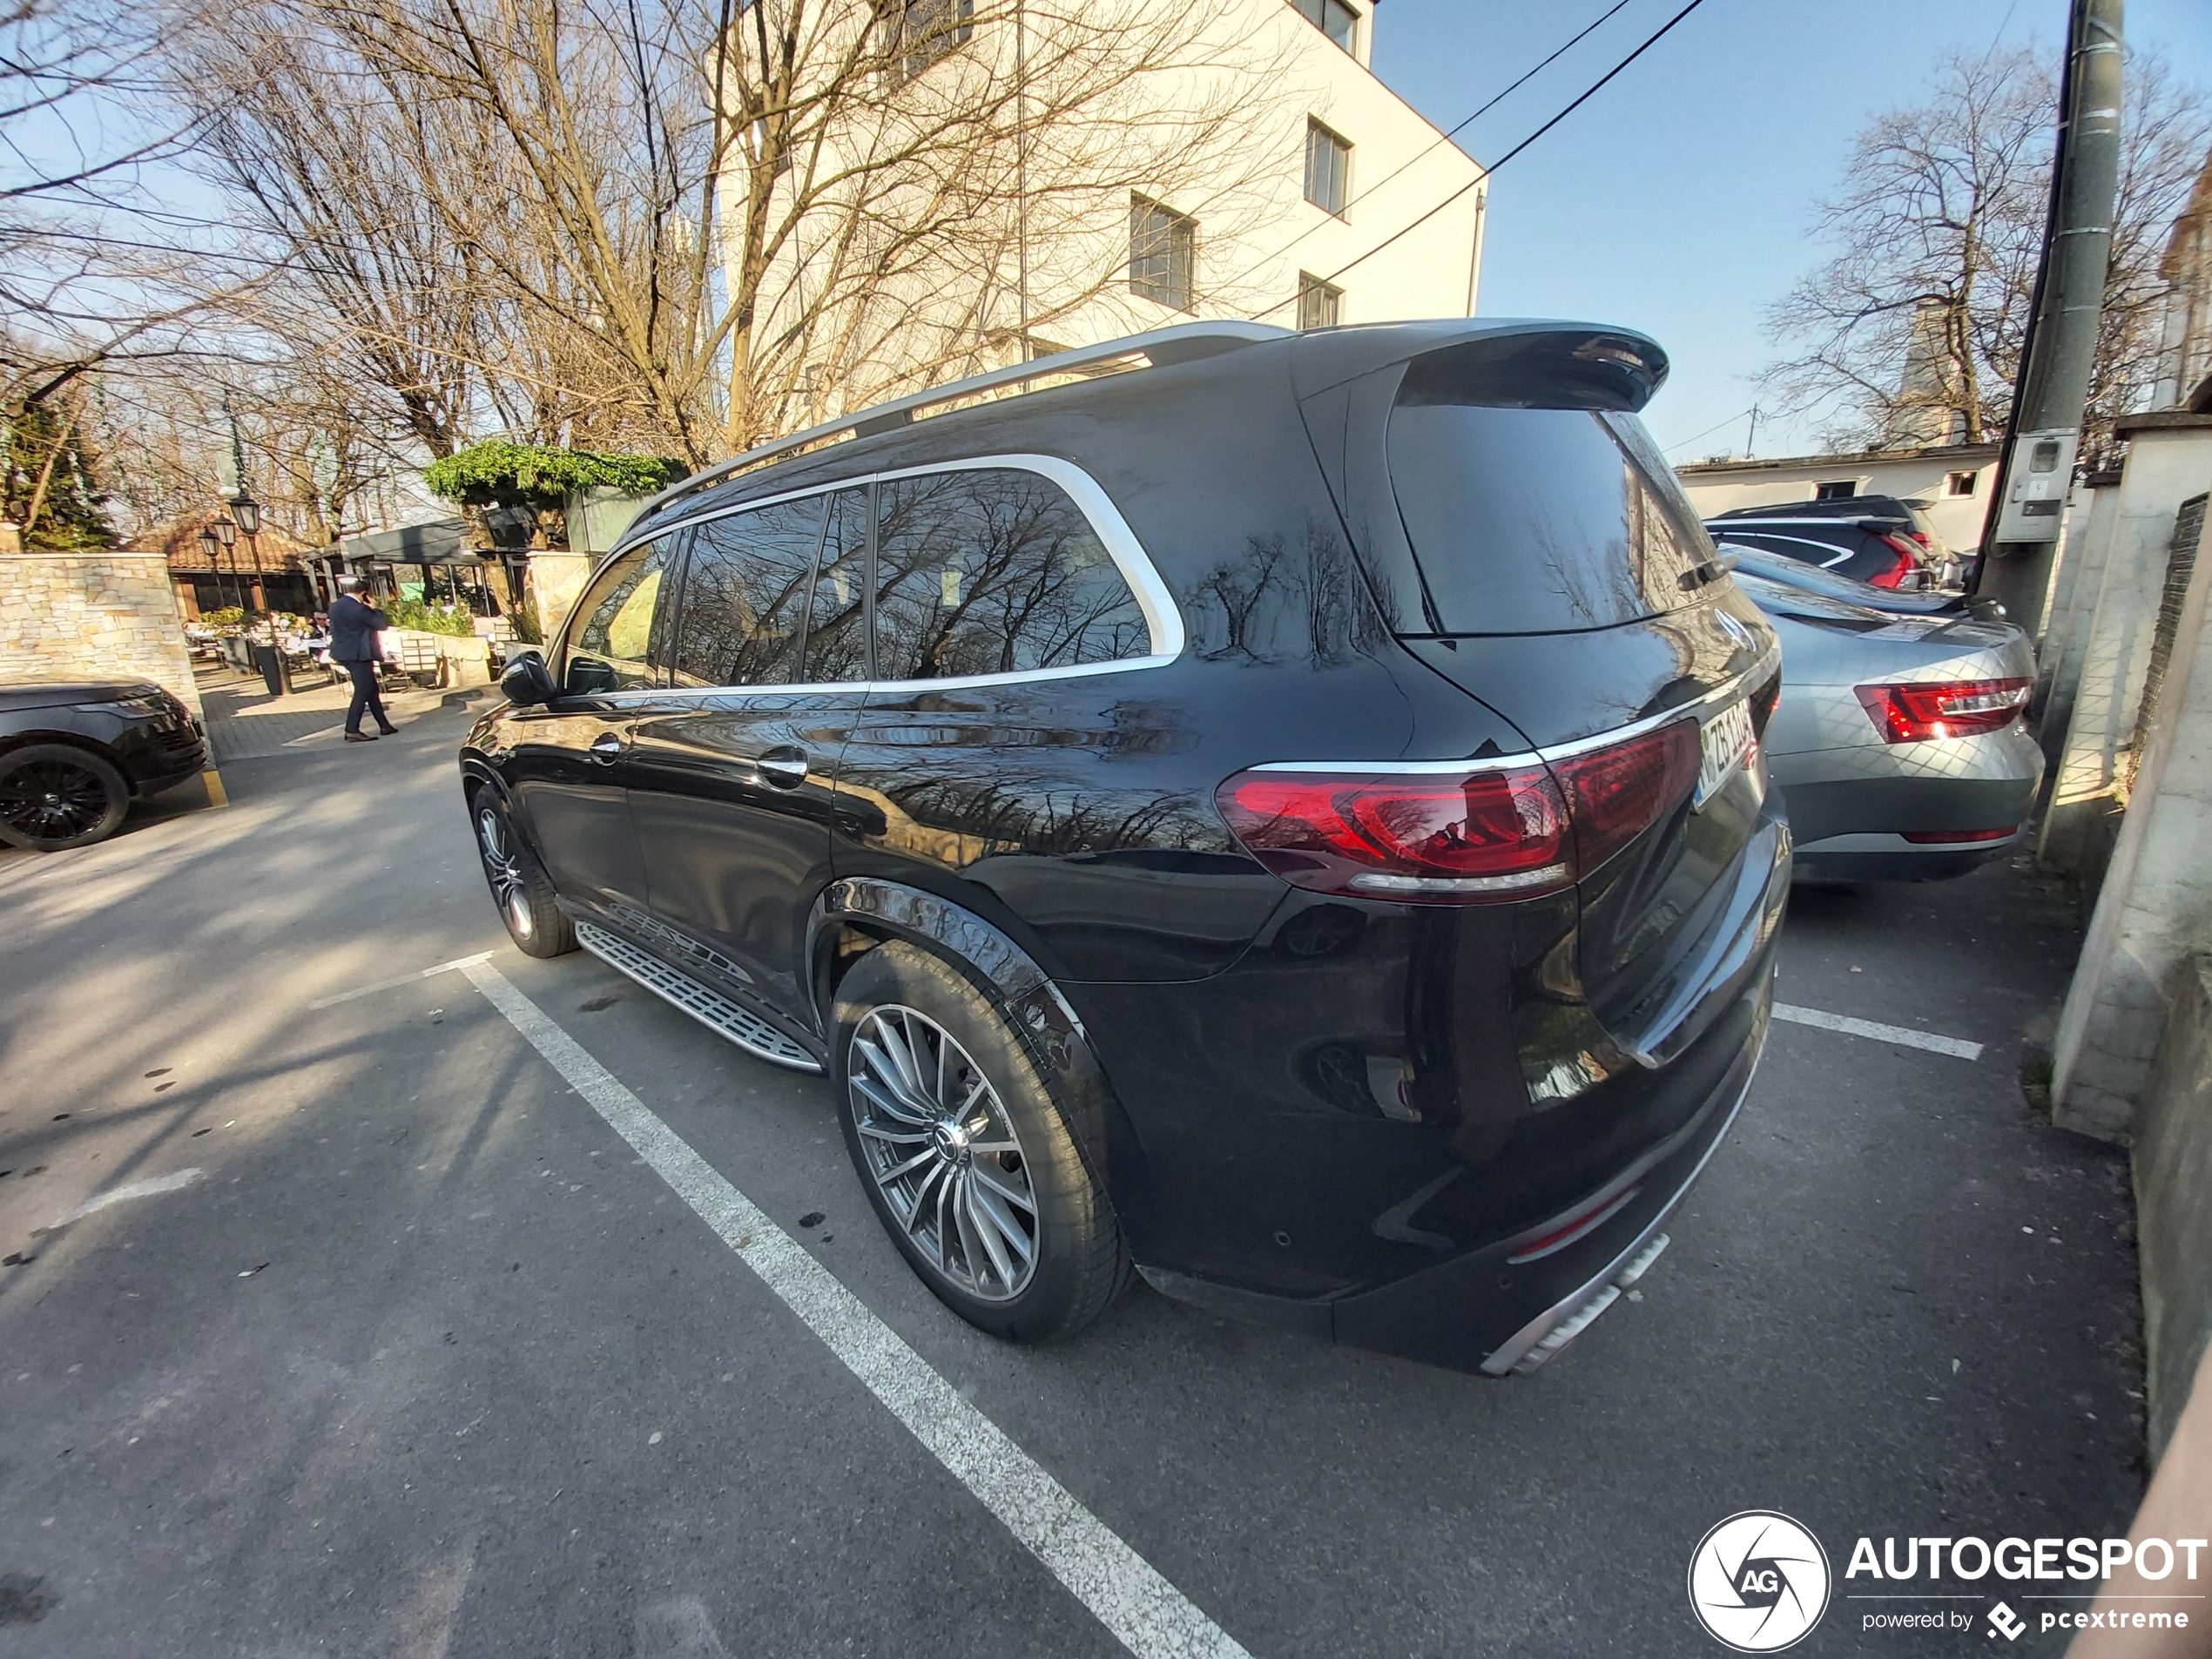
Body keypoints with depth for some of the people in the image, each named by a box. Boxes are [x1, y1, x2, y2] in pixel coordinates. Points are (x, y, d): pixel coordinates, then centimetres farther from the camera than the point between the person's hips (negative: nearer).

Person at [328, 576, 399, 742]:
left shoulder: (336, 607, 11)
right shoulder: (357, 608, -18)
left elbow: (334, 631, 18)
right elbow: (382, 624, -13)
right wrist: (374, 609, 1)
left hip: (346, 655, 9)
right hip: (359, 655, -9)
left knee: (371, 690, 14)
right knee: (362, 692, -7)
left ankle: (384, 725, 18)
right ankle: (352, 731, -8)